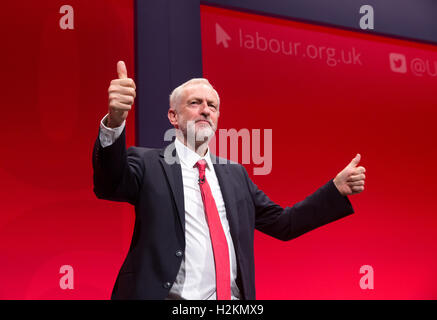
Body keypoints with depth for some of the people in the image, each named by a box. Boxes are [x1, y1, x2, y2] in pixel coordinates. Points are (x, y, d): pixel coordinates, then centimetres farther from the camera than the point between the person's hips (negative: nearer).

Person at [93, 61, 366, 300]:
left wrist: (338, 189, 8)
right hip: (173, 297, -4)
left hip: (233, 296, 4)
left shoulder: (235, 174, 15)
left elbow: (282, 224, 17)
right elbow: (111, 184, -19)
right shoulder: (148, 164, 1)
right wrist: (115, 121, -36)